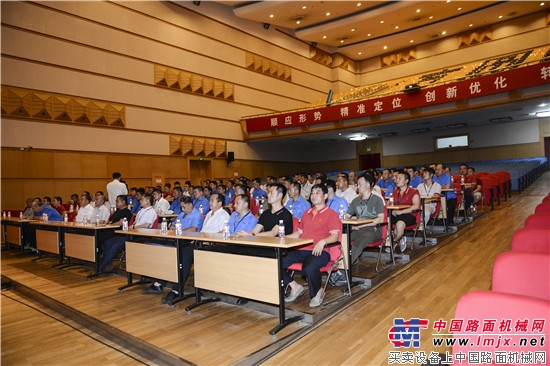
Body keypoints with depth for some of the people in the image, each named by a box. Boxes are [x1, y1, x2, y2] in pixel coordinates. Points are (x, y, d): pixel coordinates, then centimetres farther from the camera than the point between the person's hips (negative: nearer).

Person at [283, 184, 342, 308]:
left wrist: (323, 241, -26)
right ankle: (295, 287, 6)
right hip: (301, 250, 6)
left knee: (309, 268, -38)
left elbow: (335, 236, -6)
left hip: (319, 251, -6)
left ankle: (318, 292, -5)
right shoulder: (307, 213, 26)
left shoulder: (331, 214, 5)